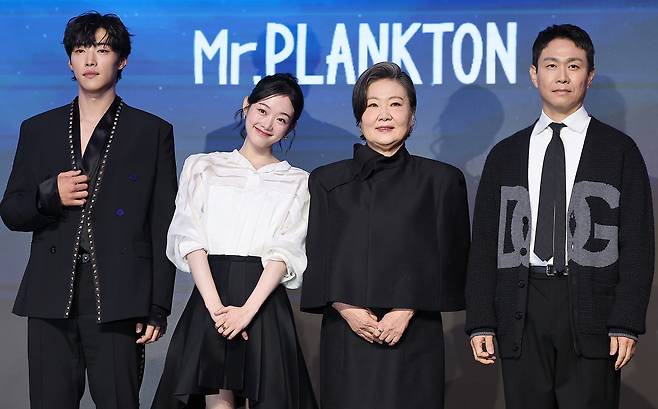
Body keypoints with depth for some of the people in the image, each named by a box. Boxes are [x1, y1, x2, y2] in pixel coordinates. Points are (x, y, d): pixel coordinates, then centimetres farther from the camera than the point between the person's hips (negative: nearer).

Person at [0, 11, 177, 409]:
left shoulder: (153, 132, 7)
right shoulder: (38, 130, 15)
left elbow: (163, 226, 3)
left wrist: (158, 307, -3)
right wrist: (48, 196, -6)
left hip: (118, 301, -3)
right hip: (50, 300, 3)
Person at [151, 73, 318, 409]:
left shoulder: (297, 183, 12)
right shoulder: (202, 167, 13)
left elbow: (284, 253, 0)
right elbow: (191, 240, 2)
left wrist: (248, 310, -14)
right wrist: (215, 305, -12)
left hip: (264, 302, 0)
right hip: (209, 298, 0)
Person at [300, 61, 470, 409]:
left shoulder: (441, 181, 8)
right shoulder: (327, 181, 11)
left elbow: (449, 262, 3)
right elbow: (316, 259, 7)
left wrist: (407, 310, -9)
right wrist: (345, 308, -9)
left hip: (413, 338, -1)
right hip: (346, 338, 1)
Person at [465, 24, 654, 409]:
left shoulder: (619, 150, 5)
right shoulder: (505, 155, 13)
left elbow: (637, 243, 1)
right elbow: (485, 244, 11)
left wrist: (627, 324, -8)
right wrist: (481, 322, 2)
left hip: (591, 313, -2)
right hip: (522, 315, 2)